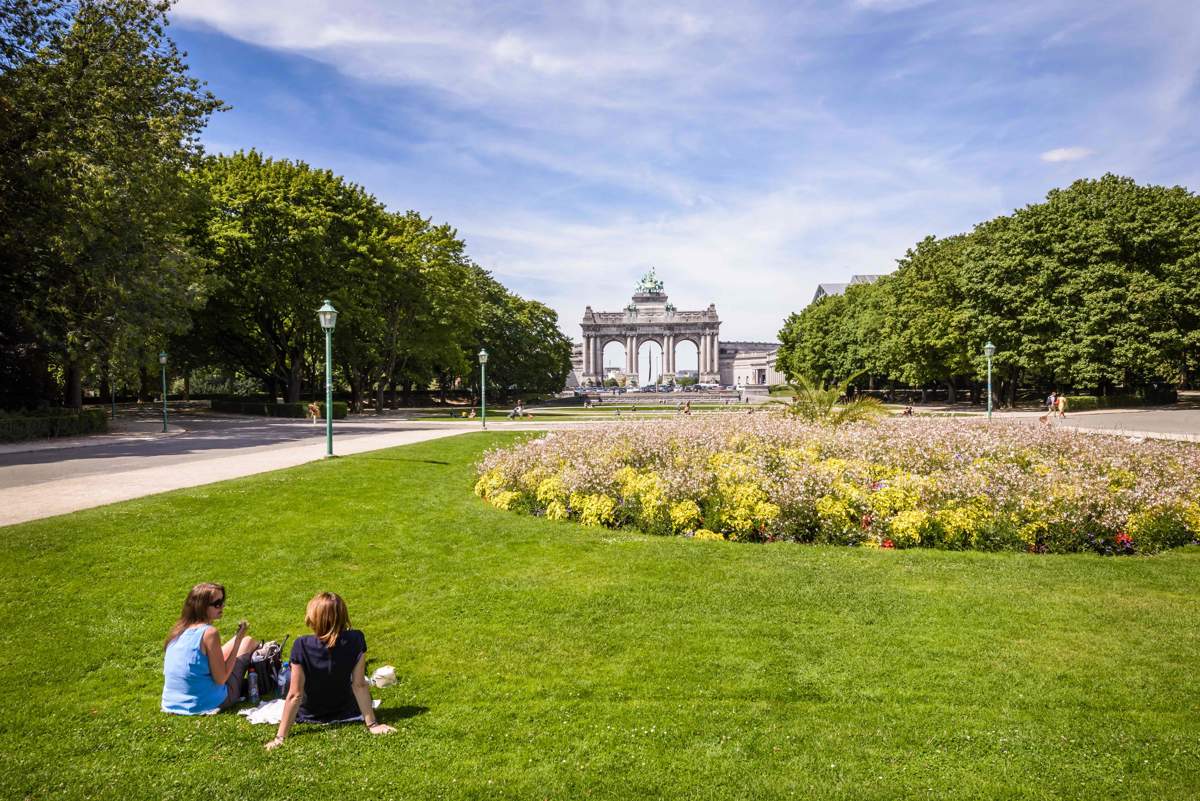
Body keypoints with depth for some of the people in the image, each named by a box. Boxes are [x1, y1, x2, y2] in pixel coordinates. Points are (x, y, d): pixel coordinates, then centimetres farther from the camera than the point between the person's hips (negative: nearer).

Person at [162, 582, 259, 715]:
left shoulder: (178, 629, 2)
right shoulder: (209, 632, -20)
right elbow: (221, 679, -17)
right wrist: (238, 639, -14)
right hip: (207, 704, -7)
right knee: (249, 642, 8)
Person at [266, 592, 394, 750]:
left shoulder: (302, 646, -30)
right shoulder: (356, 640, -27)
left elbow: (295, 695, -26)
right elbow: (359, 685, -23)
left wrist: (280, 737, -19)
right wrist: (372, 724, -15)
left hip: (309, 715, -1)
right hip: (345, 712, 1)